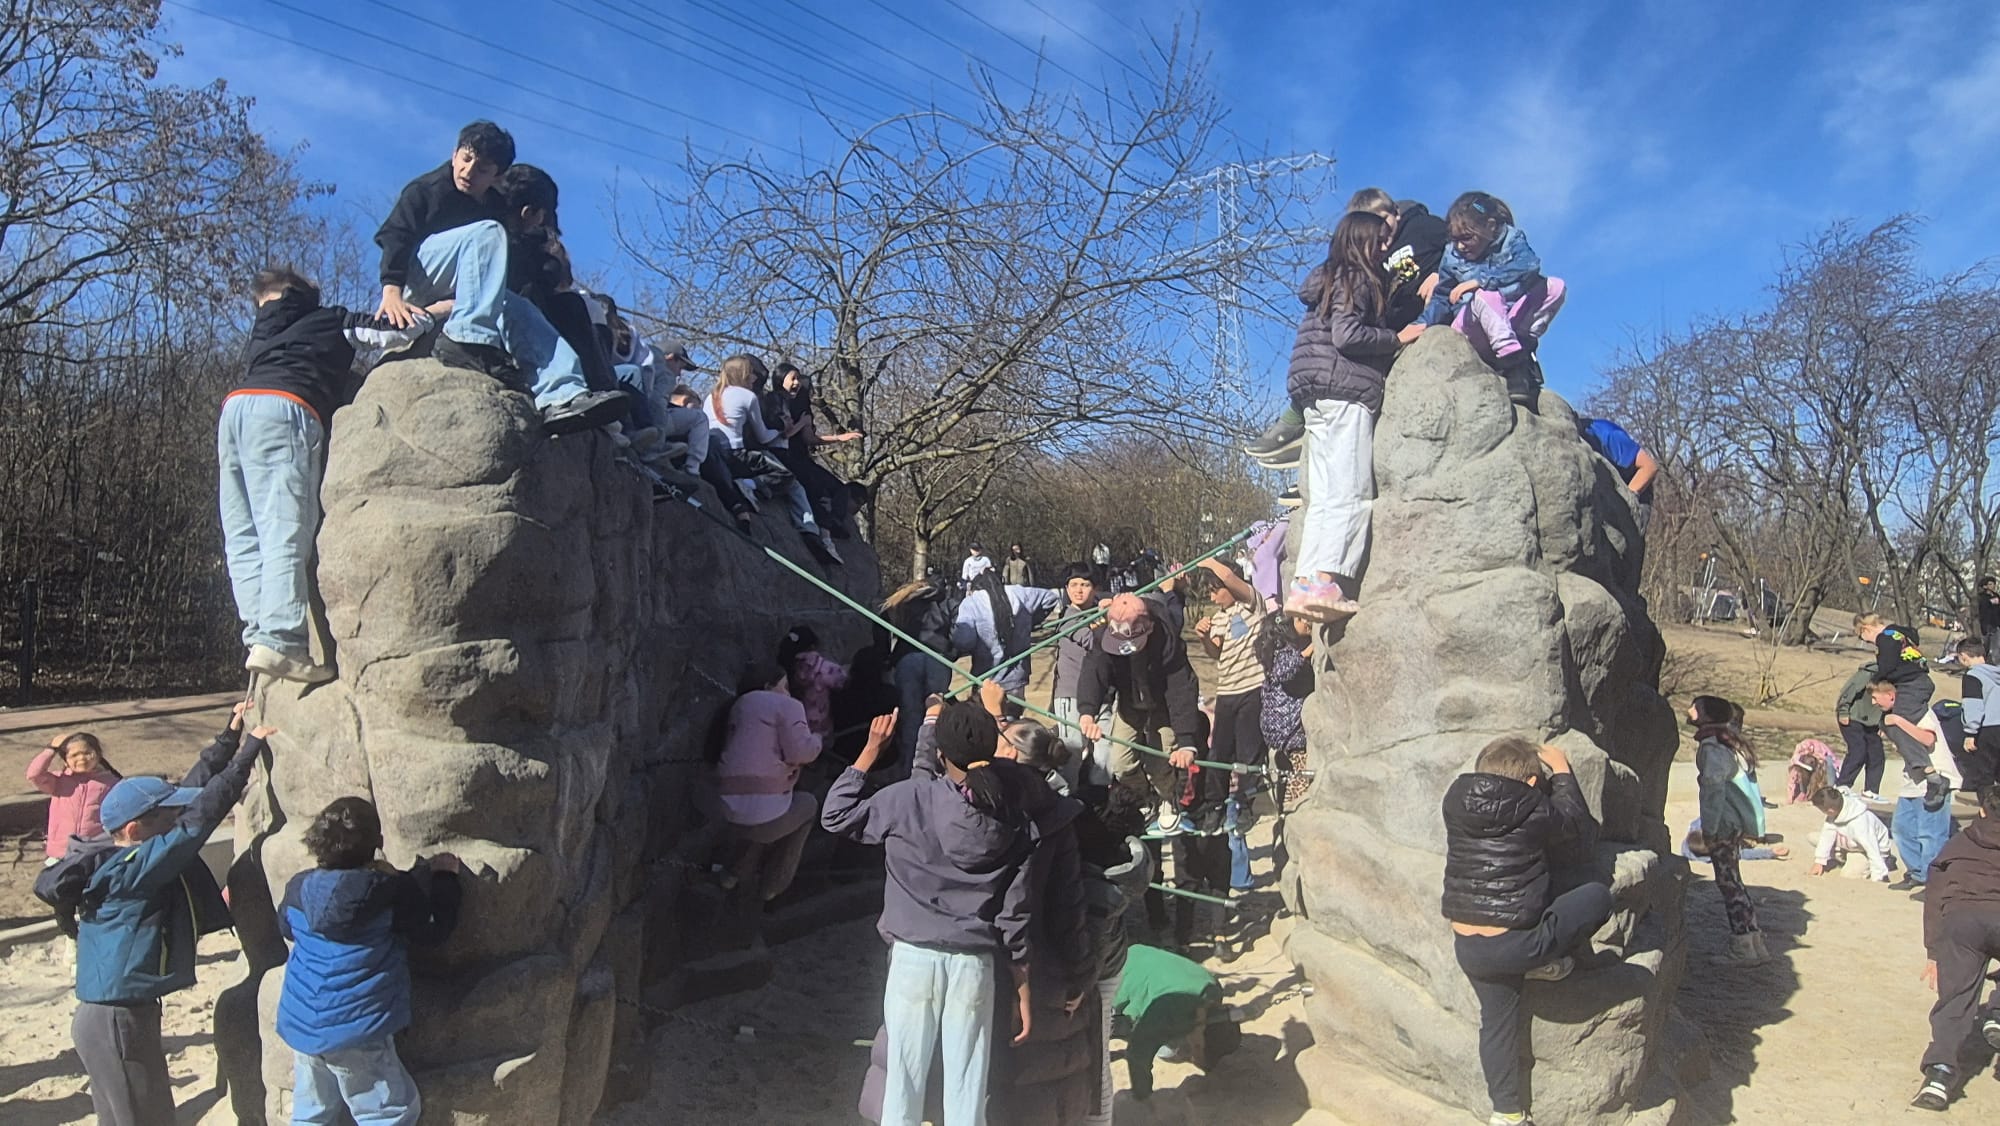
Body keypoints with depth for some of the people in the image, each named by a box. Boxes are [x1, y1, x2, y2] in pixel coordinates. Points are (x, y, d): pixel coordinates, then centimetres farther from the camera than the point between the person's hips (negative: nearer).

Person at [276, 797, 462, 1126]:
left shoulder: (297, 889, 1)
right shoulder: (394, 891, -15)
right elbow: (434, 930, -6)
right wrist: (445, 878, 5)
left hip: (300, 1026, 6)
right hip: (357, 1029, -6)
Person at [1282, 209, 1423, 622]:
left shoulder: (1333, 280, 25)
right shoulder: (1356, 280, -2)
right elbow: (1348, 334, -15)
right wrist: (1397, 337, -4)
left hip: (1319, 400, 9)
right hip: (1346, 392, -9)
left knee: (1325, 499, 4)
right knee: (1352, 495, -14)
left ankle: (1307, 583, -2)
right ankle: (1324, 581, -23)